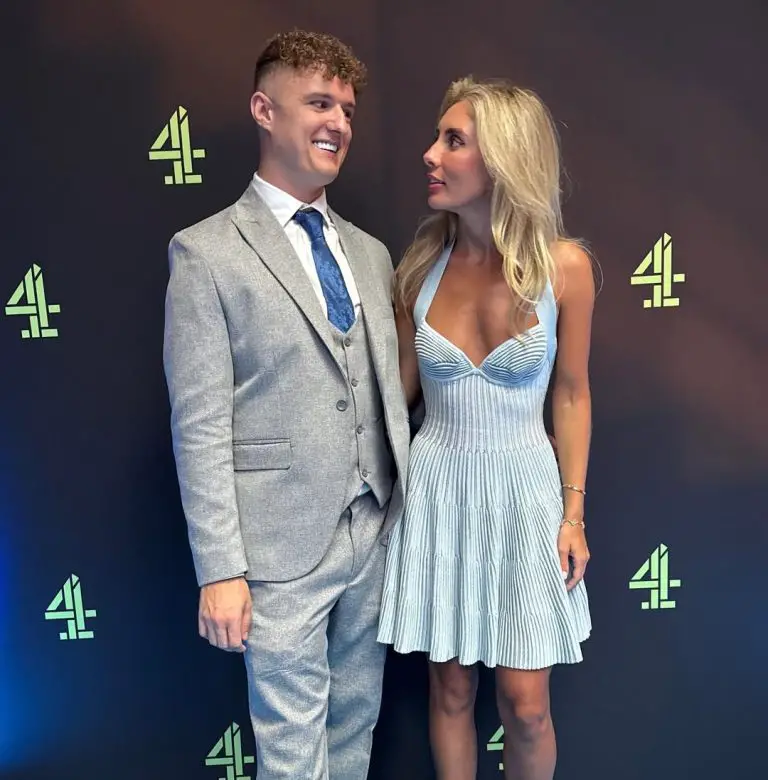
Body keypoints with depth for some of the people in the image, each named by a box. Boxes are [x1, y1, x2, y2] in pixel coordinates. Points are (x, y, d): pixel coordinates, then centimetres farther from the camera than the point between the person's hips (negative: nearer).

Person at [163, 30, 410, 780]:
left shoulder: (369, 253, 10)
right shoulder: (206, 253, -8)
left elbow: (388, 394, 12)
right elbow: (200, 427, -12)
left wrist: (405, 513, 10)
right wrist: (219, 570, -14)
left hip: (375, 533, 6)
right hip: (282, 546, -5)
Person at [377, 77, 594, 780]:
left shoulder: (563, 266, -9)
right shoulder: (422, 264, -3)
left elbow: (572, 394, 0)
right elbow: (403, 382, 7)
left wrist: (574, 513, 0)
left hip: (524, 487, -1)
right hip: (438, 487, 2)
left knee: (525, 705, 7)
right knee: (451, 688, 14)